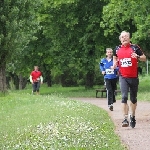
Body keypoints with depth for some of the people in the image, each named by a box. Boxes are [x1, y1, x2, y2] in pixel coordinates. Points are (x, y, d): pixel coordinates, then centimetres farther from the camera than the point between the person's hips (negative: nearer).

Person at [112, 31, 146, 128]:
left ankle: (133, 116, 30)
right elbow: (115, 58, 26)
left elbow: (144, 58, 2)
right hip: (123, 77, 0)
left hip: (133, 77, 0)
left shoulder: (135, 48, -1)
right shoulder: (117, 49, 6)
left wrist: (137, 57, -18)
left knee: (133, 99, 10)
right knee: (124, 97, -15)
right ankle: (125, 119, -17)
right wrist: (115, 64, 6)